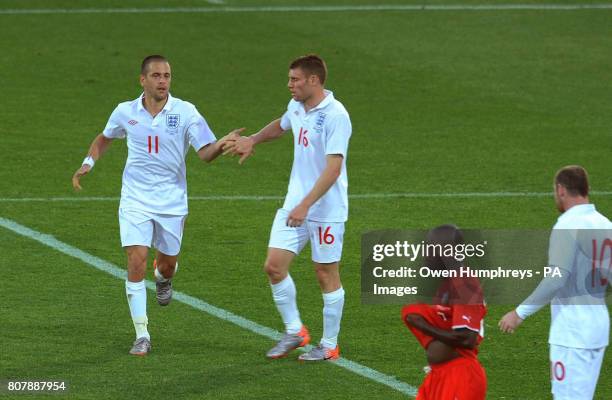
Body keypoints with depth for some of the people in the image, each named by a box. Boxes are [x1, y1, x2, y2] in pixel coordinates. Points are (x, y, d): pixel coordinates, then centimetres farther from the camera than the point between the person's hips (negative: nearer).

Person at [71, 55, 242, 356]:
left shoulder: (185, 112, -7)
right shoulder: (125, 113, -1)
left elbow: (205, 153, -12)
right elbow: (104, 138, 20)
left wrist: (222, 144, -32)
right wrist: (88, 164, 6)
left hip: (172, 202, 0)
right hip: (135, 201, 0)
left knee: (167, 263, 10)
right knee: (136, 262, -12)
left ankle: (163, 278, 51)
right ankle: (142, 336, -7)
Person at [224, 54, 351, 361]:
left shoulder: (335, 115, -19)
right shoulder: (296, 106, 6)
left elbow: (333, 168, -25)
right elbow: (280, 126, 32)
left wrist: (305, 205, -30)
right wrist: (253, 140, 17)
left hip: (326, 209, -8)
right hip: (294, 204, 8)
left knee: (327, 275, 2)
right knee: (274, 266, 2)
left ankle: (329, 346, 14)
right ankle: (294, 332, 19)